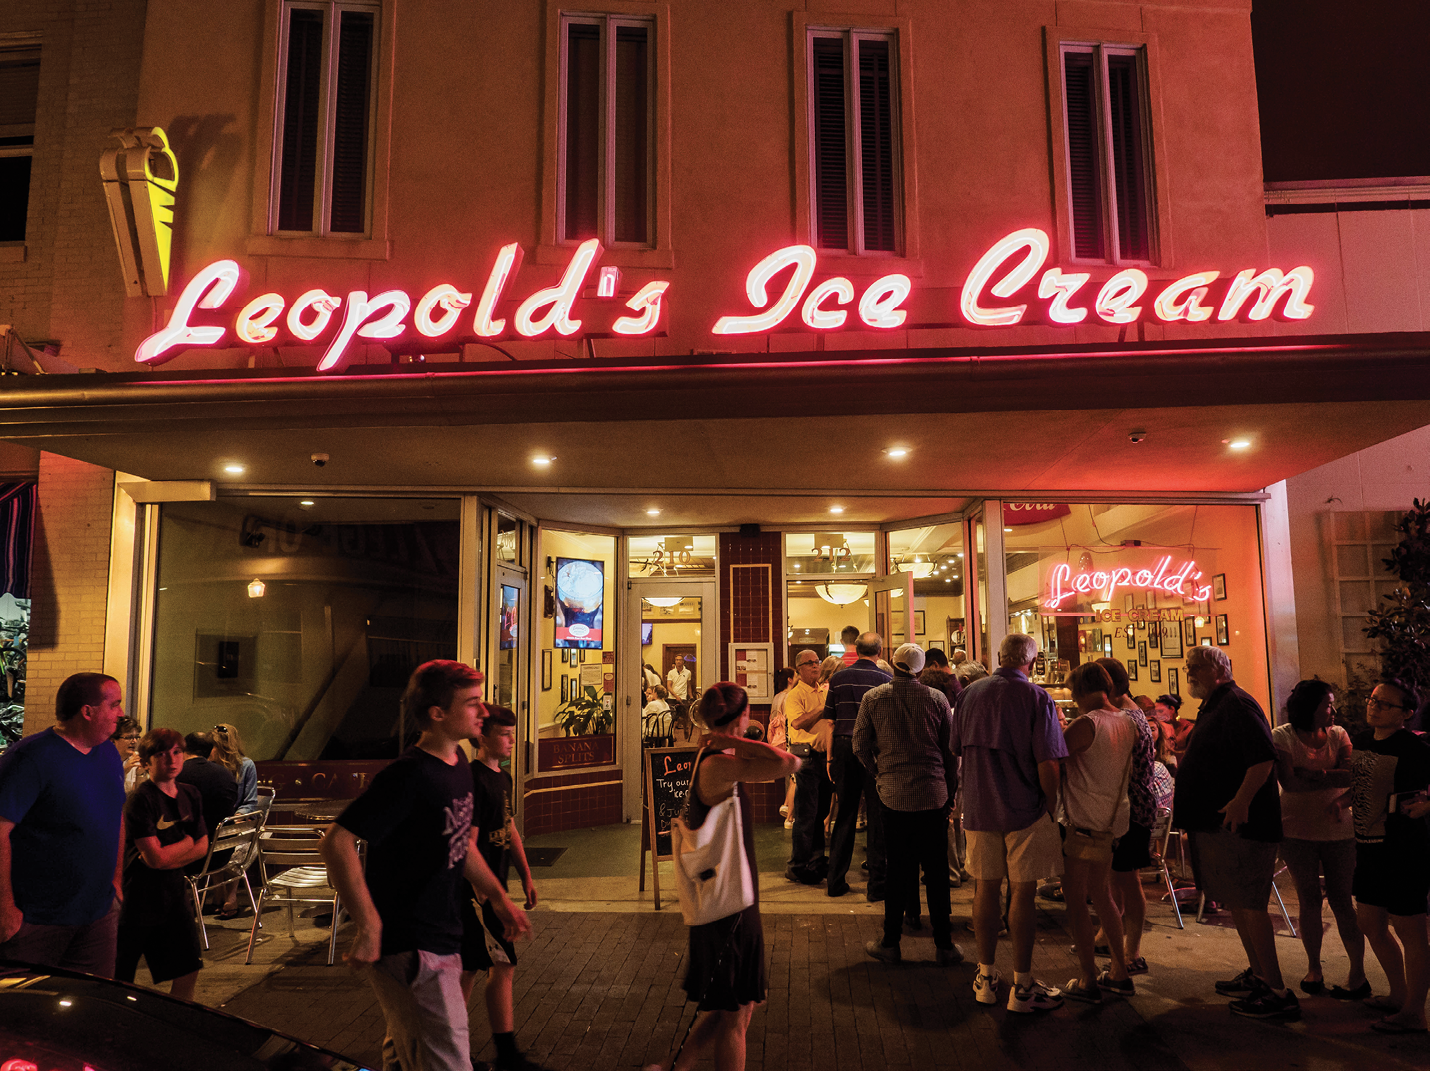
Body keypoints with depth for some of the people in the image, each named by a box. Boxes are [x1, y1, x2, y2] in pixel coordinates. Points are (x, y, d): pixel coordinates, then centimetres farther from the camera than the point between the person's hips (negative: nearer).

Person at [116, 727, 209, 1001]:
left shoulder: (190, 795, 6)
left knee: (188, 972, 9)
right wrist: (187, 840, -3)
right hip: (139, 897, -6)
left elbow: (202, 847, 7)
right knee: (118, 980, 3)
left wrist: (168, 859, -9)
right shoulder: (140, 800, -16)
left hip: (174, 892, 6)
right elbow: (155, 857, -19)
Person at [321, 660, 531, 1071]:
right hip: (410, 948, -9)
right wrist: (369, 926, -27)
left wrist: (499, 898, 17)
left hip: (440, 939, 9)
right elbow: (336, 842, -26)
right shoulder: (408, 775, -23)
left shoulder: (458, 765, 6)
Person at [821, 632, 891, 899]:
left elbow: (830, 722, 5)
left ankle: (836, 882, 17)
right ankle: (876, 885, 9)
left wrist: (830, 758, 10)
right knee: (877, 816, 5)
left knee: (844, 815, 11)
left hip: (844, 748, 3)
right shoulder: (886, 679, -2)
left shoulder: (838, 678, 5)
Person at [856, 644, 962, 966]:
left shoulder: (873, 698, -4)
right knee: (937, 871, 8)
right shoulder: (937, 698, -3)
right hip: (933, 795, 0)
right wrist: (950, 789, 13)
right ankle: (944, 945, 15)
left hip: (893, 795, 0)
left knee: (898, 870, 9)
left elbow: (860, 746, 0)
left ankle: (891, 943, 16)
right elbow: (951, 748, 3)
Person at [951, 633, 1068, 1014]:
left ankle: (986, 976, 21)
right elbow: (1048, 764, -13)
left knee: (986, 887, 11)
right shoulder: (1036, 698, -10)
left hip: (979, 808, 4)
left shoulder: (969, 694, 3)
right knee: (1022, 893, 4)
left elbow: (958, 750, 12)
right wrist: (1050, 809, 0)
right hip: (1025, 810, -4)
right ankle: (1022, 986, 12)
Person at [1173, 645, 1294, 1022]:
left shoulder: (1237, 705, -14)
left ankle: (1277, 993, -1)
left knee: (1249, 904, -7)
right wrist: (1191, 817, 25)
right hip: (1213, 823, 11)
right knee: (1237, 902, 17)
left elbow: (1264, 757, -25)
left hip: (1238, 823, -11)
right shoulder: (1212, 709, 19)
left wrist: (1241, 800, -31)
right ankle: (1257, 974, 28)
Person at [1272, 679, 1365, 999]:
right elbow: (1289, 783, -16)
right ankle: (1313, 967, 21)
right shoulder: (1282, 736, -5)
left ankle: (1358, 974, 10)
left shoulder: (1338, 735, 3)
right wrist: (1332, 777, -14)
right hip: (1297, 831, -1)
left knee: (1341, 901, 0)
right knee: (1309, 900, 6)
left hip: (1338, 830, 1)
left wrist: (1313, 774, -23)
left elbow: (1353, 777, -9)